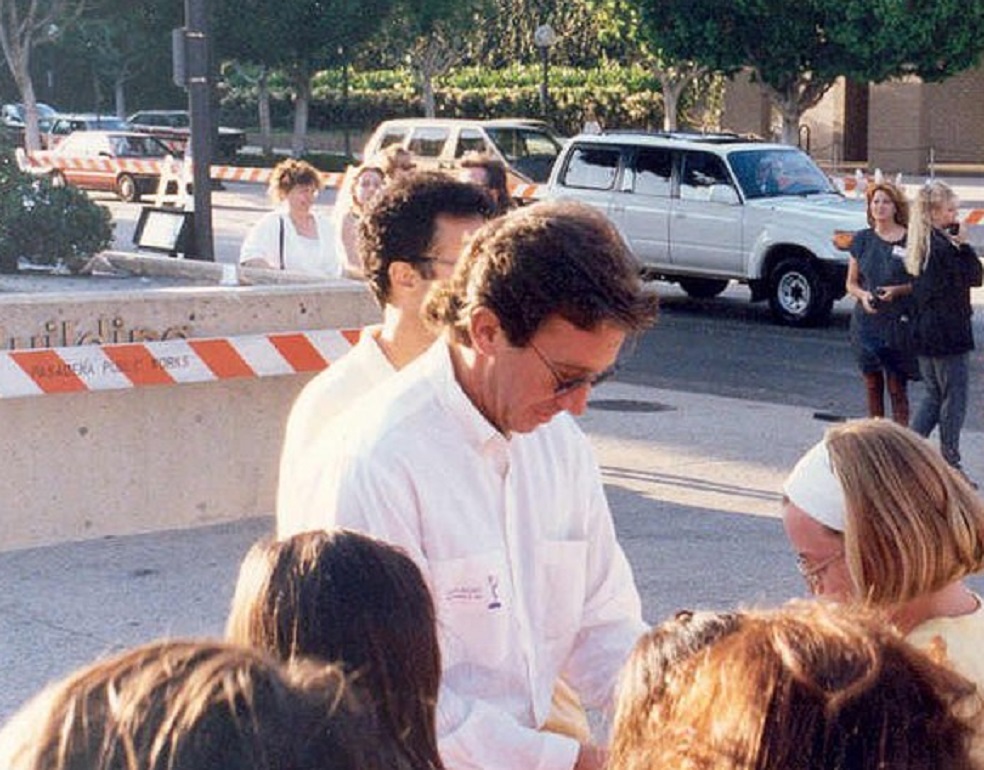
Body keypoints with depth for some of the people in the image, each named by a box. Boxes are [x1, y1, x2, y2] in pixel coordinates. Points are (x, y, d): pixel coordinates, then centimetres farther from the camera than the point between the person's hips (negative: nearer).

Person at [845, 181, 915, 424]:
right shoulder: (862, 240, 7)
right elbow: (851, 282, 13)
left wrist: (898, 290, -16)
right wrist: (862, 294, -8)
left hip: (898, 323, -4)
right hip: (867, 321, 4)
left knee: (897, 387, -5)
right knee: (872, 386, 10)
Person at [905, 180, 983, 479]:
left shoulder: (919, 245, 8)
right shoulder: (944, 246, -19)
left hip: (924, 332, 9)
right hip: (948, 333, -9)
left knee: (933, 395, 18)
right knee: (954, 399, 1)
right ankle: (950, 464, 7)